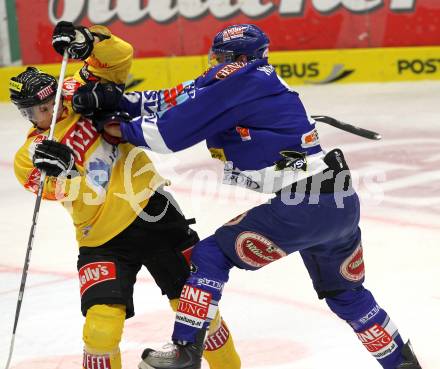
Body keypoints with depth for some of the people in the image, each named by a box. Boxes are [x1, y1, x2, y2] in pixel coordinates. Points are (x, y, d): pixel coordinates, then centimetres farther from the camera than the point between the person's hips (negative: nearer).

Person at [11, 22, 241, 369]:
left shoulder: (77, 93, 0)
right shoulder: (29, 158, -6)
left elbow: (121, 57, -9)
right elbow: (84, 208, -16)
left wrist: (87, 40, -27)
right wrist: (63, 169, -34)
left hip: (154, 213, 2)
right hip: (104, 242, -2)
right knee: (102, 328, -19)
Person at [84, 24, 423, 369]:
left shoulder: (243, 78, -6)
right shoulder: (263, 83, 19)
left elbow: (178, 130, -10)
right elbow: (184, 99, 17)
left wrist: (123, 129, 5)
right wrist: (119, 101, 11)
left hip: (299, 207, -9)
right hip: (343, 201, 9)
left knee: (210, 256, 6)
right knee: (345, 292, 29)